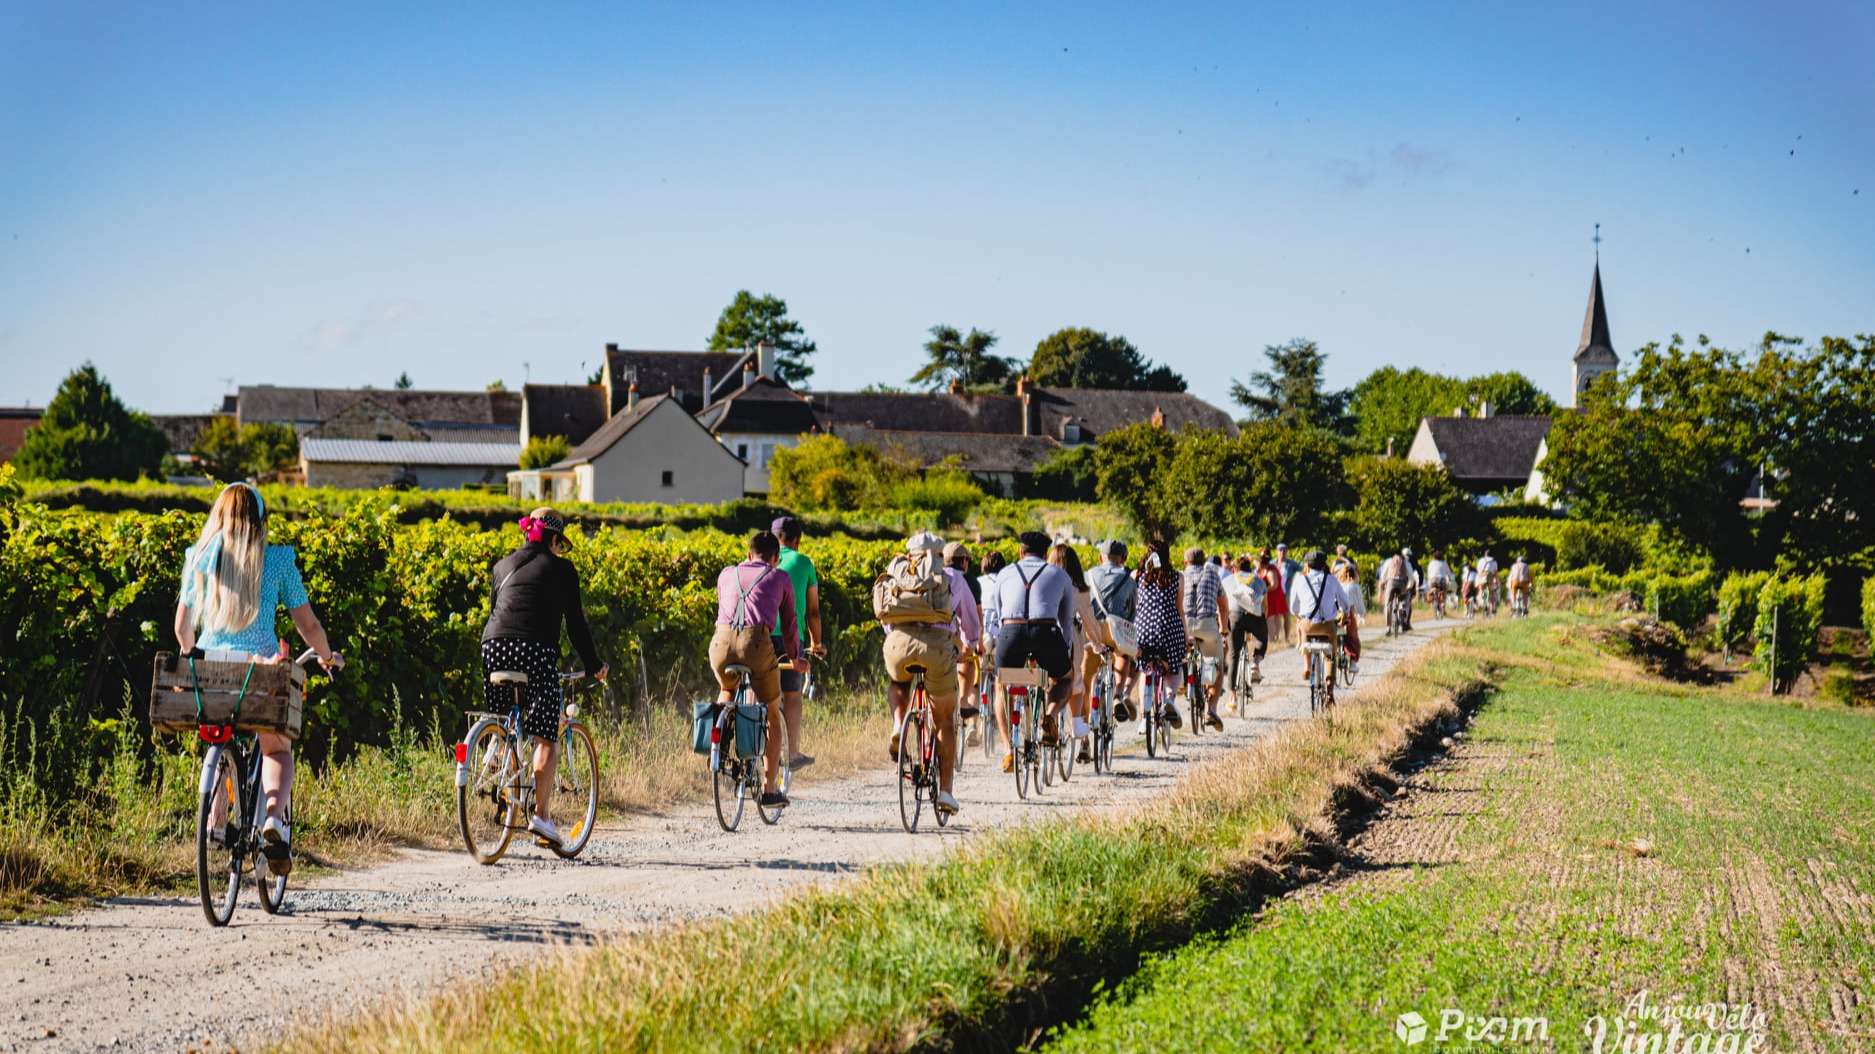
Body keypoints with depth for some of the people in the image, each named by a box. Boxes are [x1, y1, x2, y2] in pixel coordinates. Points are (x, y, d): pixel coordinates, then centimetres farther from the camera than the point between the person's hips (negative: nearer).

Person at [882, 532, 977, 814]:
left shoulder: (895, 572, 27)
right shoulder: (952, 577, 25)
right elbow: (971, 621, 39)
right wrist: (969, 645, 60)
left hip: (899, 642, 1)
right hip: (938, 645, -1)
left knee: (897, 683, 37)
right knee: (945, 721, 16)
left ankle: (898, 728, 10)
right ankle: (945, 791, 12)